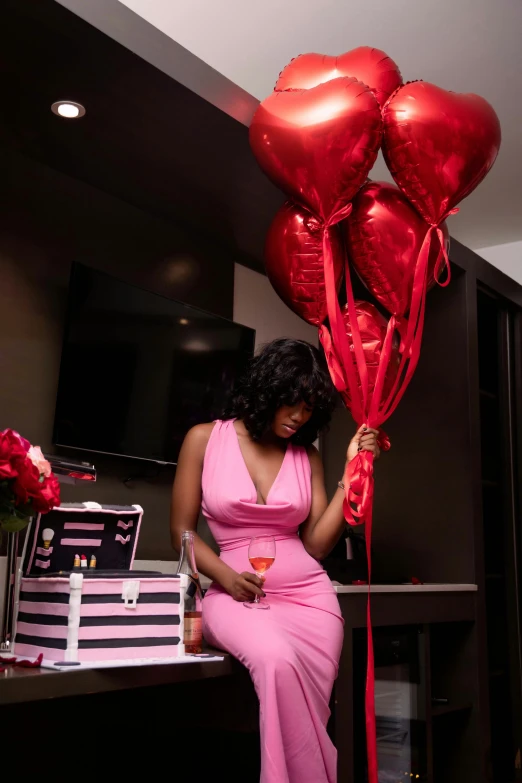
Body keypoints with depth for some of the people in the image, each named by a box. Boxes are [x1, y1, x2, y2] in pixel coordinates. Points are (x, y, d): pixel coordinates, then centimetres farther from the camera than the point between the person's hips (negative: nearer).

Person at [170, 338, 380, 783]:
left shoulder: (307, 455, 9)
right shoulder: (205, 439, 2)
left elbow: (317, 544, 4)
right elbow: (182, 531, 3)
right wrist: (228, 577, -13)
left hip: (308, 593, 3)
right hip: (238, 594, -2)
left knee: (299, 719, -17)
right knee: (278, 661, -33)